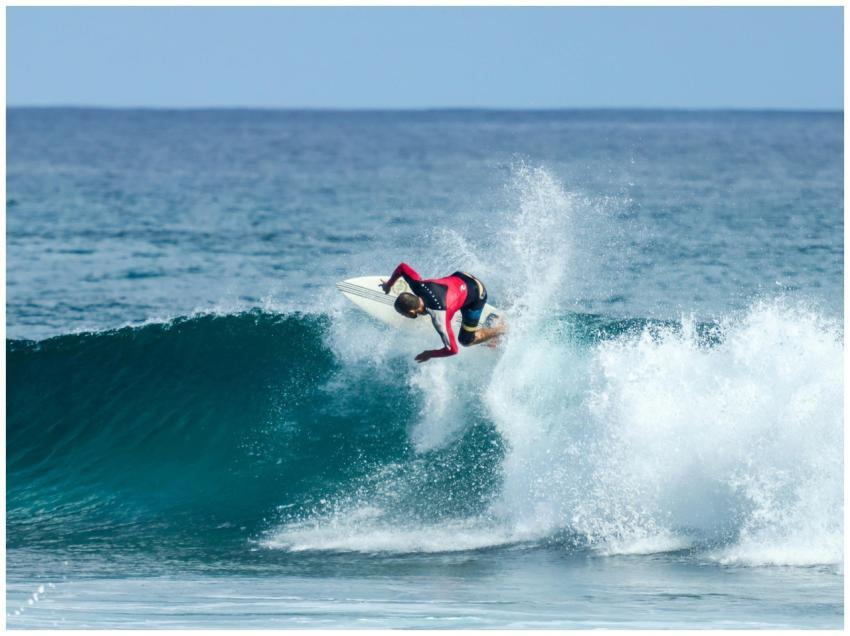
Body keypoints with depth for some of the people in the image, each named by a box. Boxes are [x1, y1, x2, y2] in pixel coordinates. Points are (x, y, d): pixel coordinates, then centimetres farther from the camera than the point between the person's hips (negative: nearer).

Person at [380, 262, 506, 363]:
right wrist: (388, 284, 9)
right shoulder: (417, 285, -25)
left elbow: (452, 350, -32)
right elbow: (402, 267, -5)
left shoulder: (439, 319, -39)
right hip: (460, 277, 7)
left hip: (477, 294, -7)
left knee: (466, 340, 1)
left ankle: (501, 330, 21)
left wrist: (430, 354, -16)